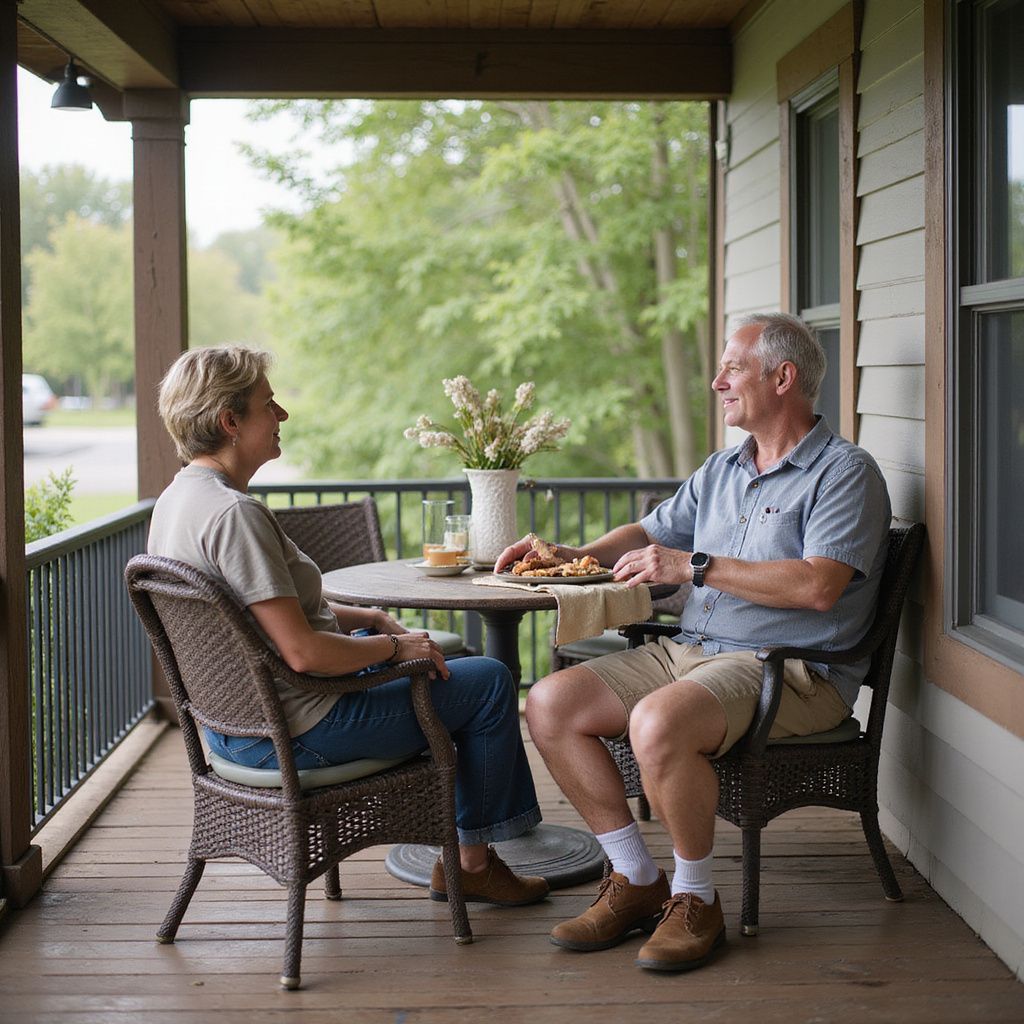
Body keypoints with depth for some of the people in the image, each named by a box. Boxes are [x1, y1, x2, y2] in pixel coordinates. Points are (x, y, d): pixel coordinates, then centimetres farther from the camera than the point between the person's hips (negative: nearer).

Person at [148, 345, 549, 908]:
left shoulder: (178, 498, 5)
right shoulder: (234, 513, -27)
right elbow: (304, 651, -29)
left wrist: (368, 618, 9)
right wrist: (394, 645, -13)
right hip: (296, 731, -10)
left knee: (442, 660, 26)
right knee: (489, 681, 3)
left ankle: (460, 857, 30)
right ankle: (472, 863, 17)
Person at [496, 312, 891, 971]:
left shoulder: (844, 472, -6)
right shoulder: (722, 470, 20)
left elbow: (818, 587, -20)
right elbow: (652, 533, 29)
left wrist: (695, 566, -18)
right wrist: (567, 557, 12)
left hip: (787, 671, -8)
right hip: (690, 652, 8)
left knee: (658, 723, -35)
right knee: (551, 704, -8)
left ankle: (696, 899, -12)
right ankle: (638, 880, 0)